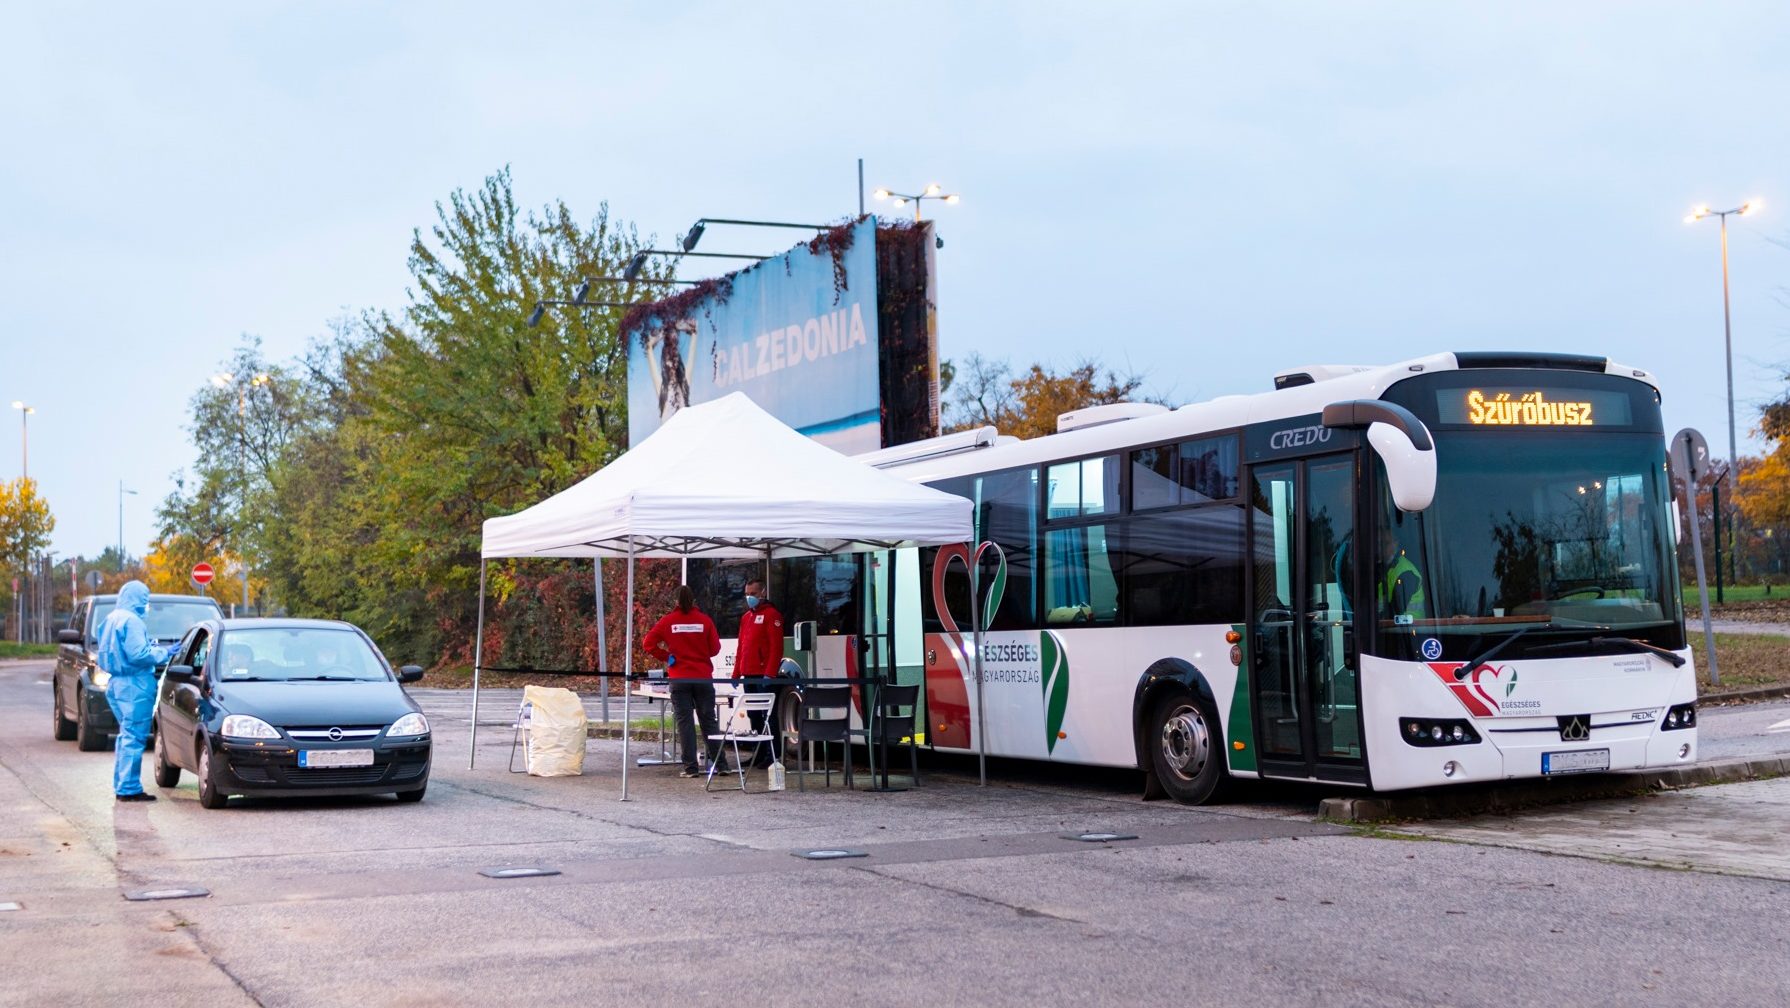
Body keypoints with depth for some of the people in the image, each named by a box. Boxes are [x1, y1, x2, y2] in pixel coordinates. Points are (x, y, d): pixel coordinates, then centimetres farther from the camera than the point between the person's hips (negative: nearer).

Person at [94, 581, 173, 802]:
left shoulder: (111, 619, 16)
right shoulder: (131, 621, -15)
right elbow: (138, 654, -21)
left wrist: (152, 648, 21)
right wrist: (163, 652, -7)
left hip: (116, 684, 10)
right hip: (133, 686, -10)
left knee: (126, 736, 18)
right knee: (134, 737, -7)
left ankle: (120, 785, 21)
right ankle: (129, 789, -7)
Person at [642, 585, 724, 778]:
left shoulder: (668, 621, -1)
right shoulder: (704, 620, -1)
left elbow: (648, 643, -4)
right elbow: (715, 648, 0)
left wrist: (665, 657, 5)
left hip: (679, 679, -1)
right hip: (703, 677, 1)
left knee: (684, 722, 2)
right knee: (708, 721, 9)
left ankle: (691, 768, -3)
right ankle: (720, 764, 8)